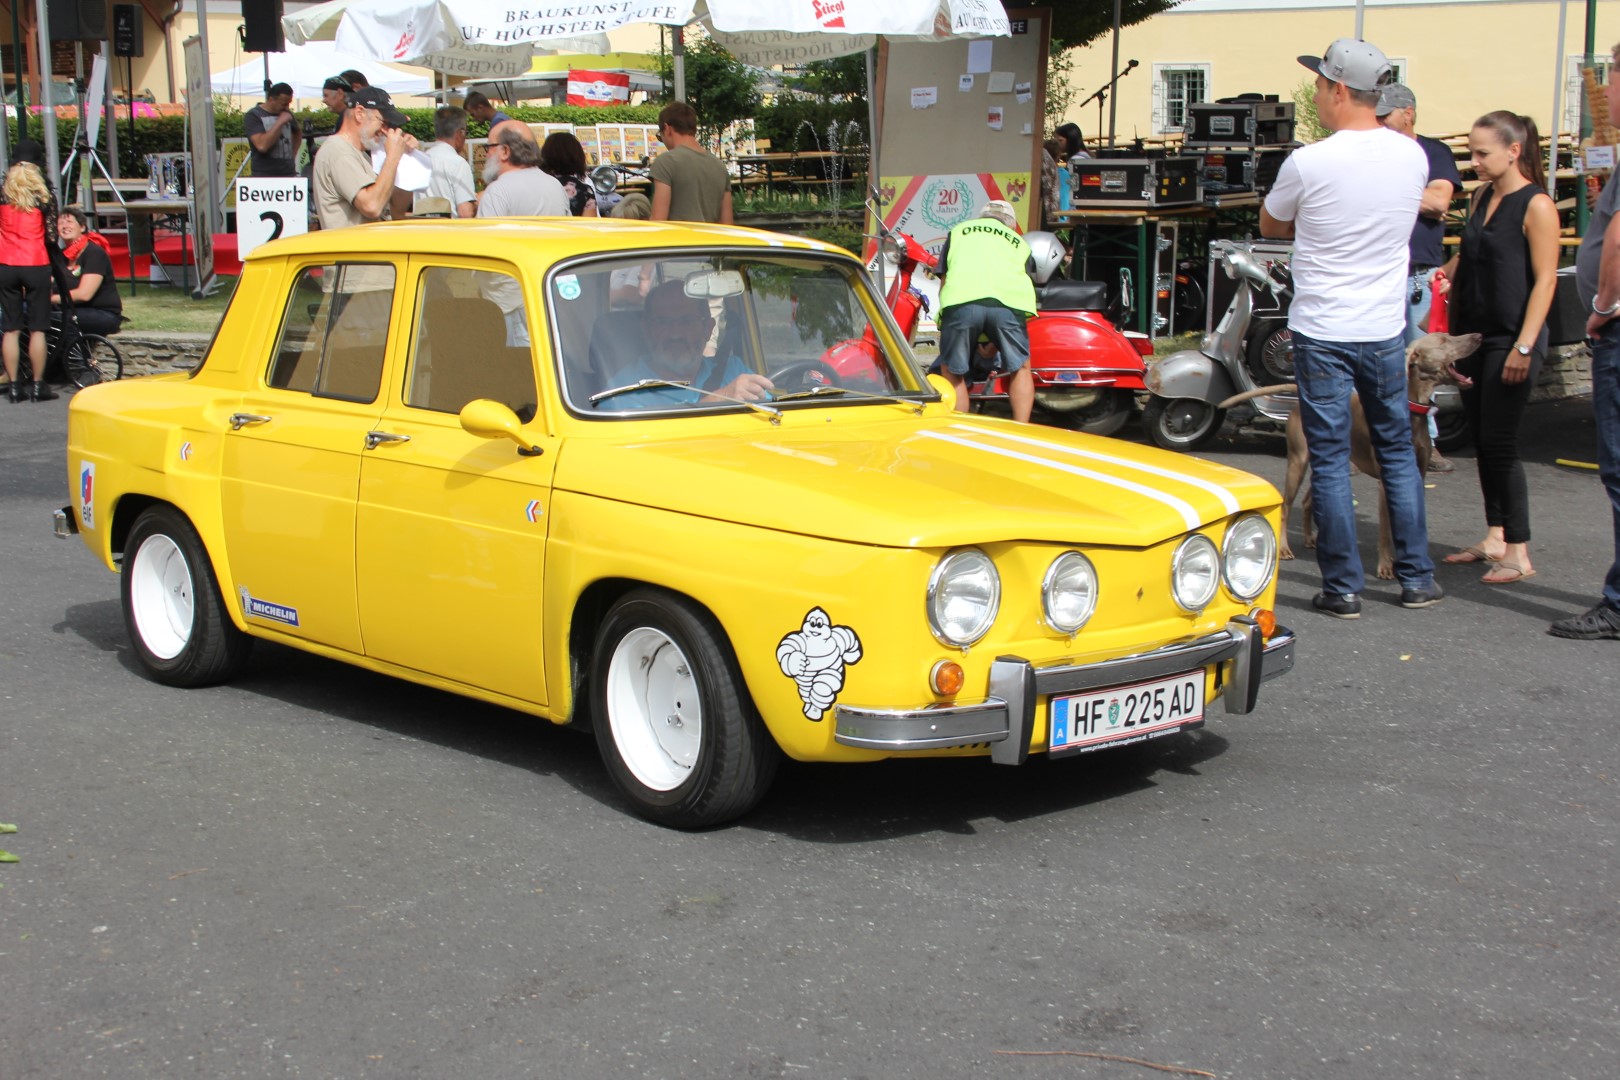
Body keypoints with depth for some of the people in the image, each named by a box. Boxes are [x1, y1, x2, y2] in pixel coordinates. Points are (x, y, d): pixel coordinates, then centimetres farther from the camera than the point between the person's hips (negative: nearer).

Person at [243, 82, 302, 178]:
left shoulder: (286, 114, 12)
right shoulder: (253, 116, -5)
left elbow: (298, 133, 33)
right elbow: (262, 145, -20)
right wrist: (280, 122, -16)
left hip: (289, 174, 6)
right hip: (264, 175, -6)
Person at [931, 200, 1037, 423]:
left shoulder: (958, 231, 33)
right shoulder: (1020, 243, 34)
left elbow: (944, 281, 28)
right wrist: (995, 341, 38)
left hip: (961, 300, -1)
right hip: (1009, 302, 1)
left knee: (952, 372, 12)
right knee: (1020, 368, 18)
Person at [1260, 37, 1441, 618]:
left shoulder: (1308, 163, -15)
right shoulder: (1413, 156, -1)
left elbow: (1270, 227, 2)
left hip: (1322, 333, -4)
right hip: (1386, 330, 4)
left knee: (1329, 459, 2)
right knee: (1397, 451, 15)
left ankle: (1343, 587, 4)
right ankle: (1417, 577, 19)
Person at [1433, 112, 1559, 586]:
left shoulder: (1536, 205, -12)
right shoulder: (1482, 197, 11)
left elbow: (1545, 279, -16)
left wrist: (1524, 347, -21)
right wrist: (1448, 275, 6)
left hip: (1511, 339, -8)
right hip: (1473, 333, 8)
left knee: (1500, 443, -7)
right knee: (1482, 440, 12)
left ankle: (1519, 554, 0)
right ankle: (1494, 538, 22)